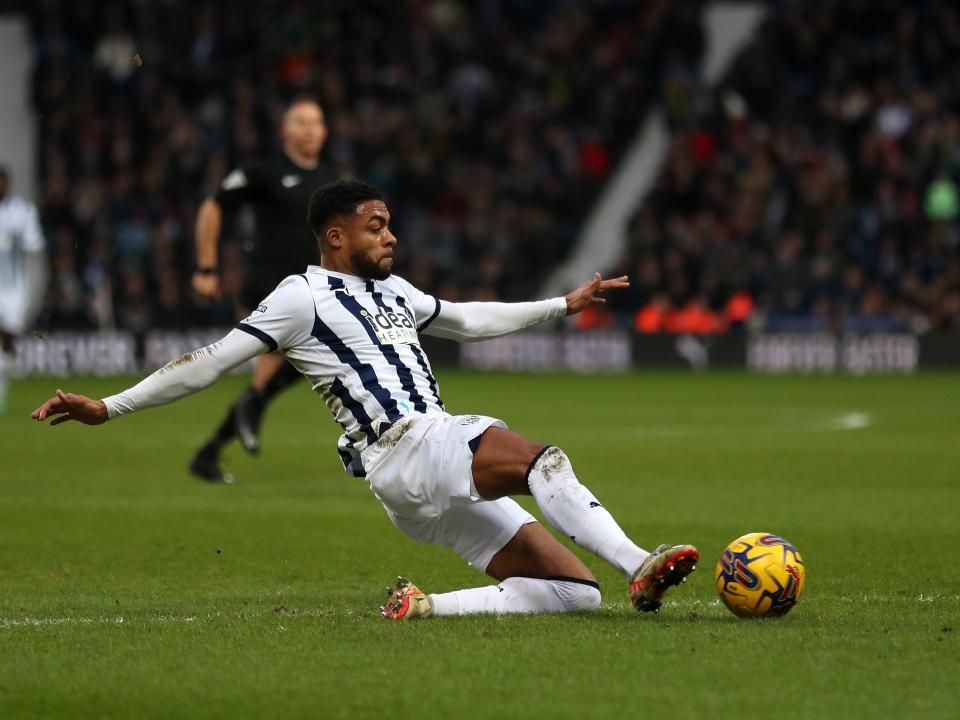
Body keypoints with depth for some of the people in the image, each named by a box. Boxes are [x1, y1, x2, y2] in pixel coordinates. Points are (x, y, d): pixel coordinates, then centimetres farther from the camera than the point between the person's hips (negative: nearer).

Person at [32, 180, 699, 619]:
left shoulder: (392, 291, 27)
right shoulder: (305, 296, 3)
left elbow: (470, 320, 41)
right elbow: (210, 363, 3)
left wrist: (566, 304, 41)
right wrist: (108, 407, -1)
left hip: (449, 492, 9)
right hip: (406, 452, -9)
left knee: (576, 591, -4)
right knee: (542, 459, -33)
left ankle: (424, 607, -9)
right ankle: (641, 568, -47)